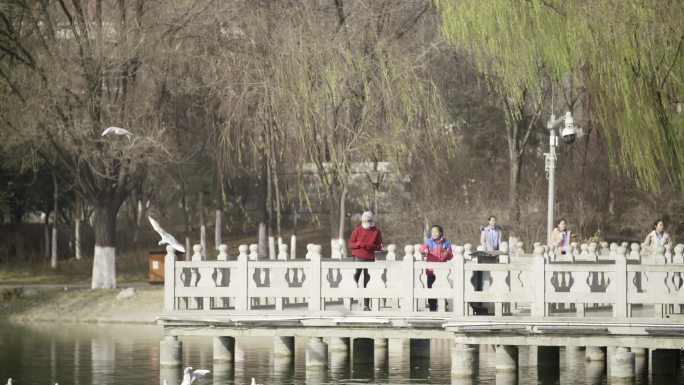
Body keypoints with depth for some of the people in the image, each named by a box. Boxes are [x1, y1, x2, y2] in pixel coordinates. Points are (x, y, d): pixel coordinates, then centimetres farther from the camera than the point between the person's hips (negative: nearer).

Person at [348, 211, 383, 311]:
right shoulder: (357, 230, 5)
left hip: (370, 258, 1)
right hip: (358, 257, -1)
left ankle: (366, 305, 6)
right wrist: (358, 244, -17)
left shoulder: (377, 232, 6)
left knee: (367, 282, 3)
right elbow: (350, 244, 3)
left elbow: (379, 247, 5)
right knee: (355, 277, -14)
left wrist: (371, 246, -14)